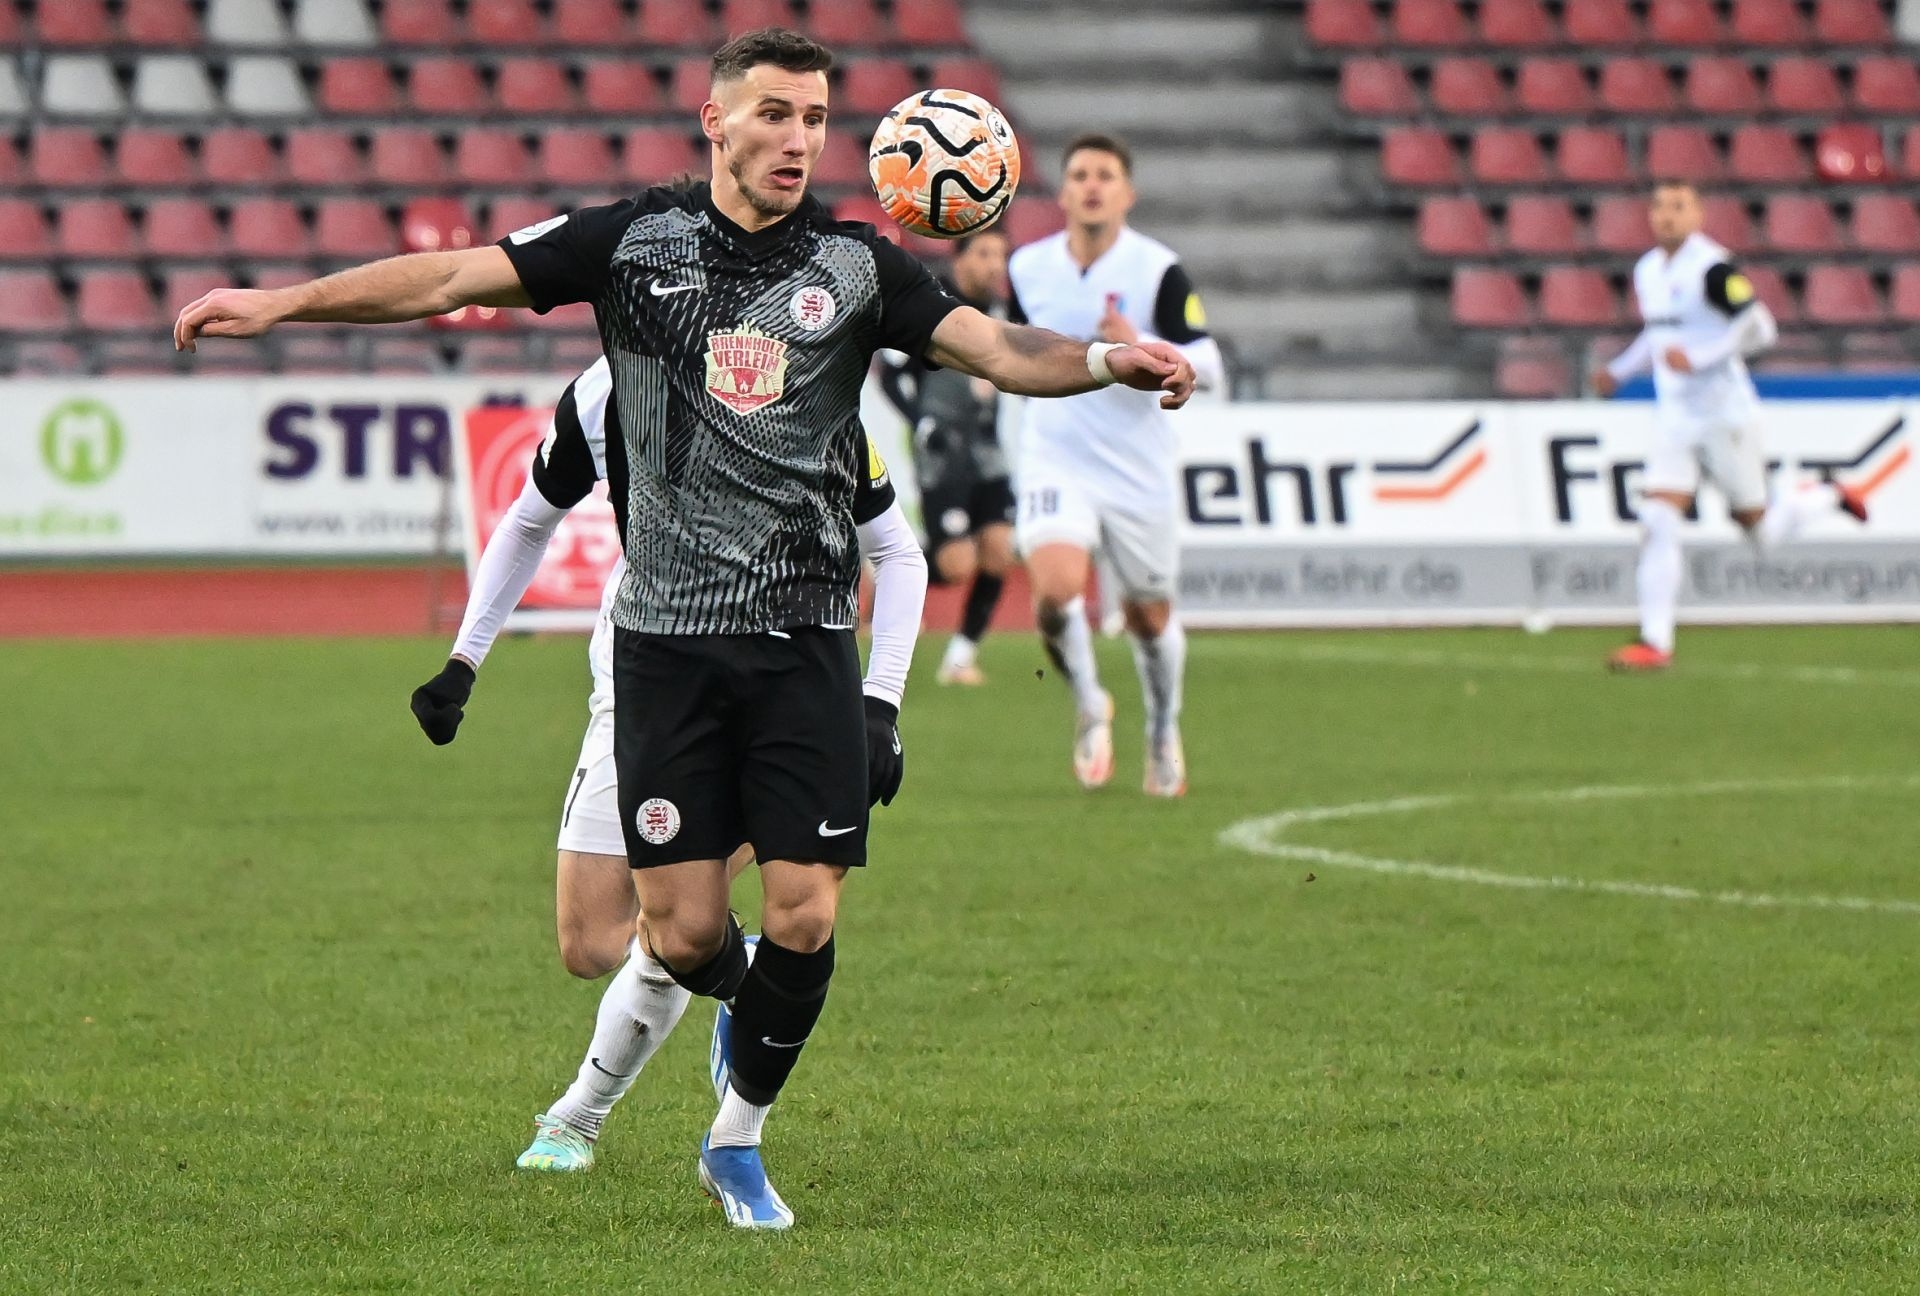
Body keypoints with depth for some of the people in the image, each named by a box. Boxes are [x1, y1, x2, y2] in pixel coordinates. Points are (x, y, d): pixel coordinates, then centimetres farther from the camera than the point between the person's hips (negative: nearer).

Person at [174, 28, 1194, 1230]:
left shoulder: (857, 264, 2)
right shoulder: (633, 240, 1)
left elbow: (996, 347, -5)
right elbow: (452, 278, 0)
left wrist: (1106, 359, -24)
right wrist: (282, 300, -7)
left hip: (806, 635, 1)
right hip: (667, 634, -1)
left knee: (805, 917, -5)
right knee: (685, 932, -3)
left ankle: (738, 1139, 18)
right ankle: (741, 992, 34)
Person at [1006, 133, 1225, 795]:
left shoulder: (1159, 271, -9)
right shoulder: (1028, 268, 2)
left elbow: (1210, 369, -16)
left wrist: (1140, 348, -29)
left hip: (1138, 474, -1)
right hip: (1056, 464, 1)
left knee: (1149, 615, 11)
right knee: (1056, 588, -23)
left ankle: (1164, 733, 38)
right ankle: (1089, 703, 4)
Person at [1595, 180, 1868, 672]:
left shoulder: (1713, 268, -15)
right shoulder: (1647, 271, 9)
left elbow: (1760, 327, -18)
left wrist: (1697, 358, -25)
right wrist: (1619, 371, 16)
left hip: (1725, 414, -6)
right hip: (1674, 416, 6)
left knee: (1761, 532, 6)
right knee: (1657, 521, -9)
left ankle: (1824, 496, 36)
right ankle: (1655, 641, -6)